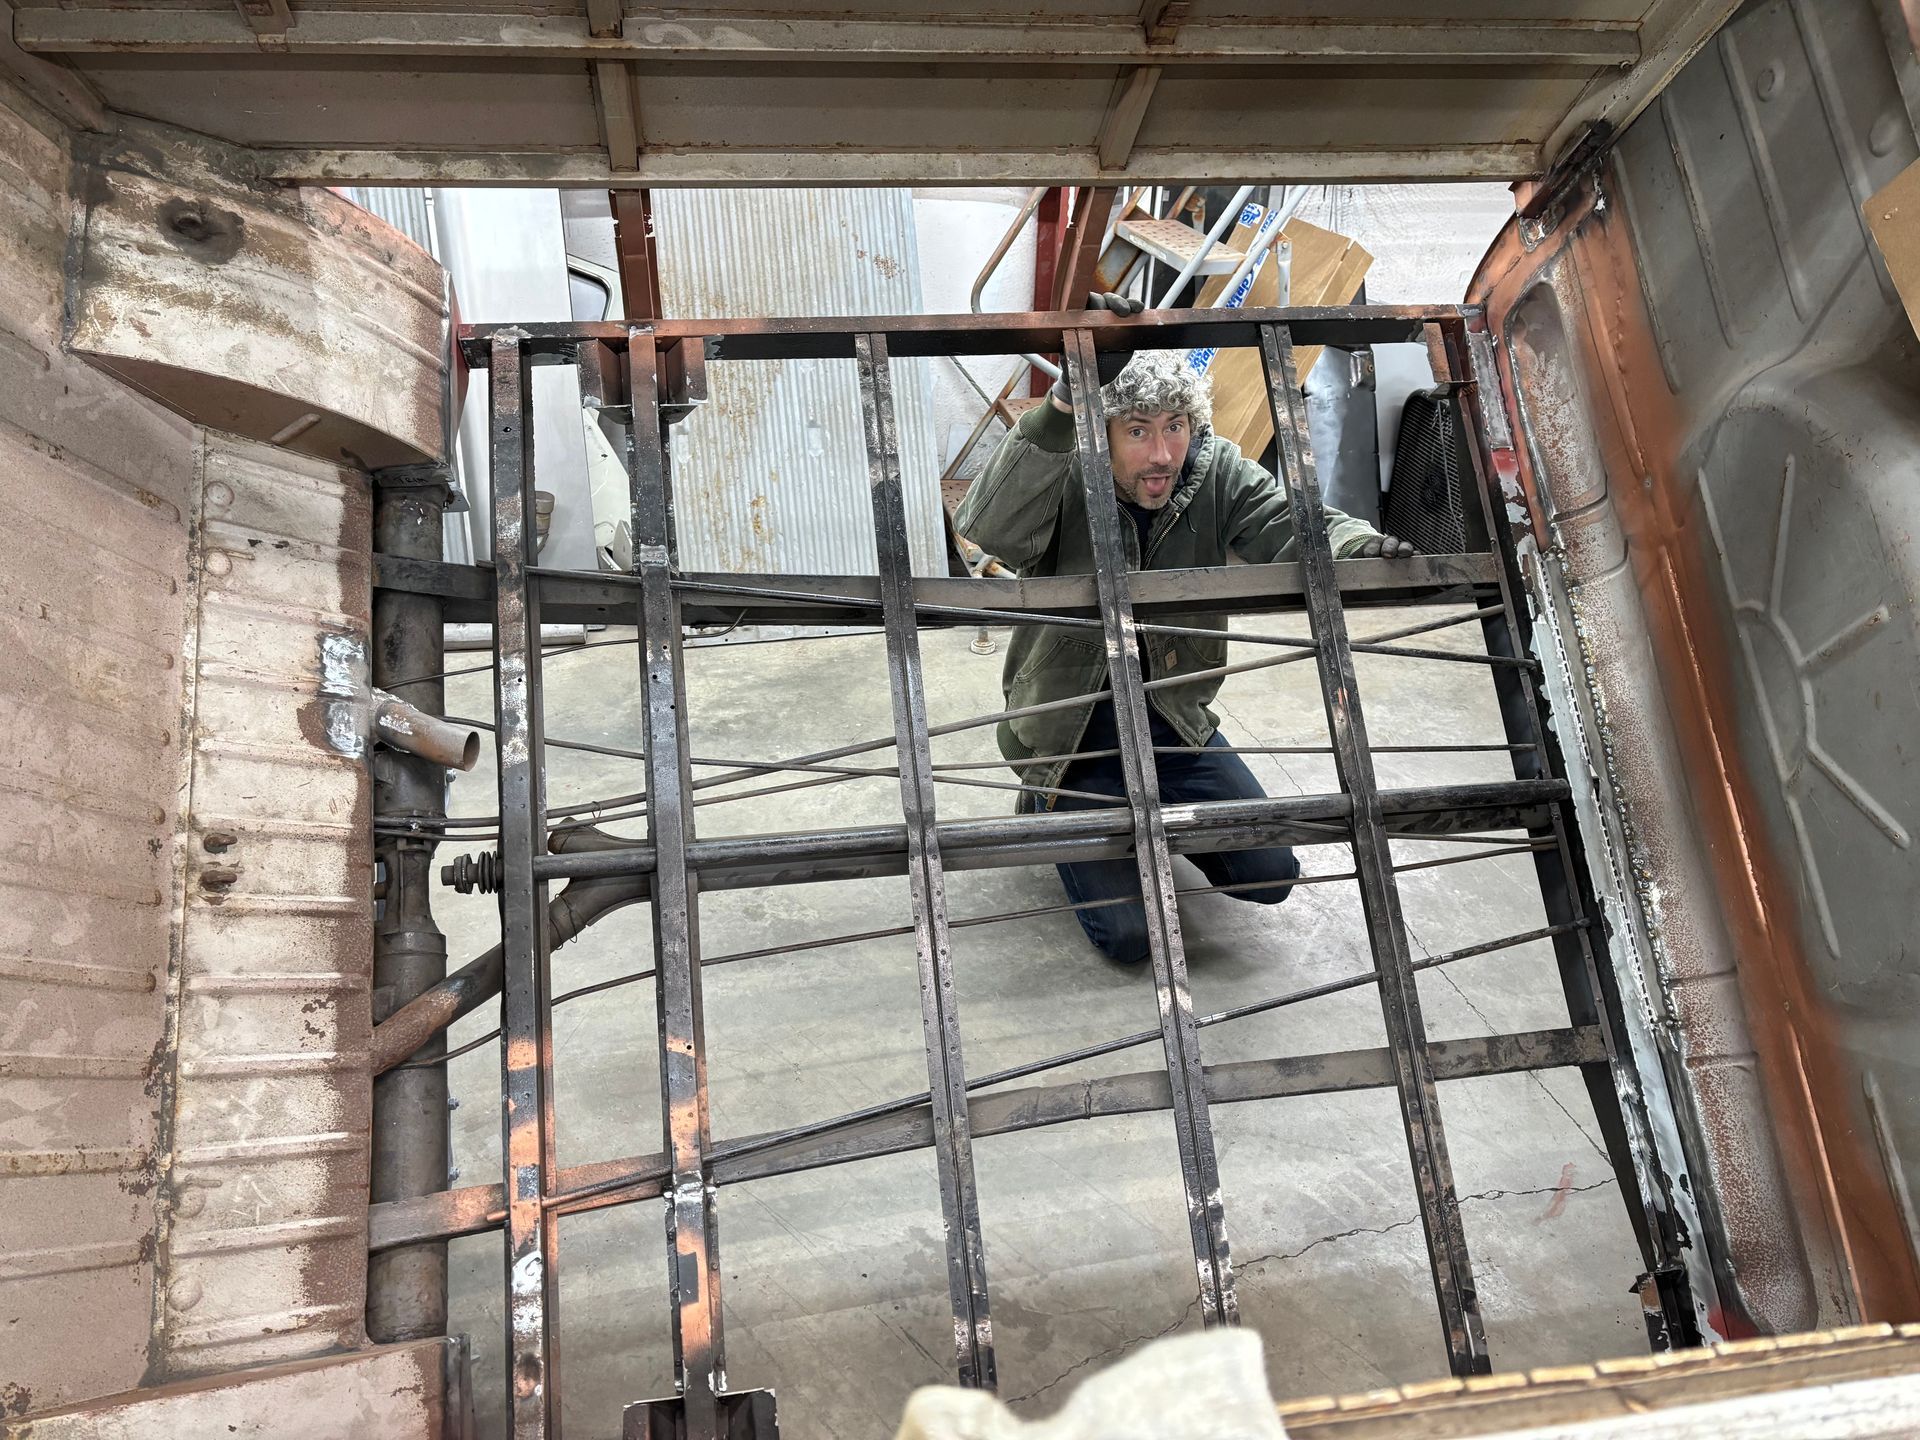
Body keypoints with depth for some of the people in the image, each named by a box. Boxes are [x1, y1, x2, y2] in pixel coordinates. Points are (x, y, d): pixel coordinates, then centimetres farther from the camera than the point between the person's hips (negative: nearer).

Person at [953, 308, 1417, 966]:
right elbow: (986, 525, -43)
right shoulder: (1062, 482, -23)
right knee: (1128, 933, -8)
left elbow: (1292, 523, -19)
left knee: (1271, 875, 2)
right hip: (1071, 727, -4)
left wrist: (1356, 545, -44)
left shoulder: (1216, 473, -10)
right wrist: (1064, 402, -54)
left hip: (1171, 713, 4)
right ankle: (1054, 809, 20)